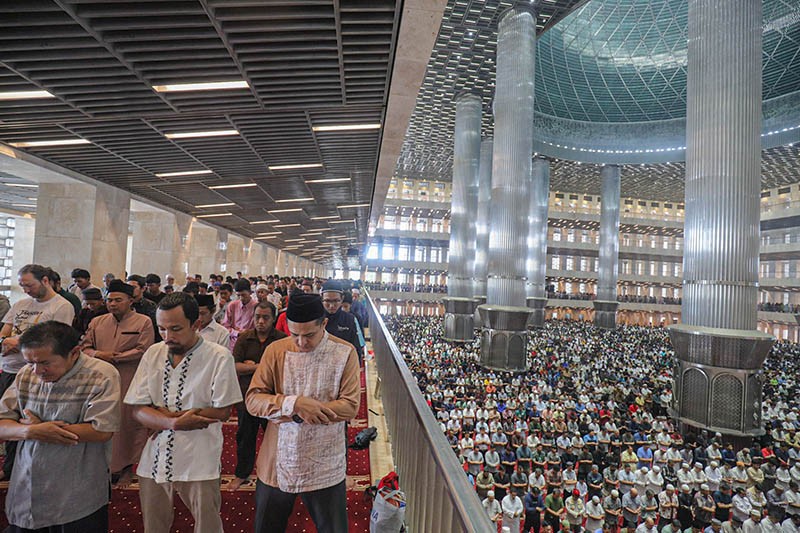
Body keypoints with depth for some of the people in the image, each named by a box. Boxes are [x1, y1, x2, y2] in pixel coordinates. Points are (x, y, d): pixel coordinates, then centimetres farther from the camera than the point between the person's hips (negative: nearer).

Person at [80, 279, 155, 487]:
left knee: (127, 424, 2)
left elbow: (142, 351, -10)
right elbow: (84, 347, 12)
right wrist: (98, 355, -9)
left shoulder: (143, 322, -2)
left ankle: (125, 469, 17)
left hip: (129, 384, -4)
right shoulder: (97, 322, 13)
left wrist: (114, 357, -10)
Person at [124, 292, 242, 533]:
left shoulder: (219, 357, -13)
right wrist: (174, 423, -19)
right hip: (154, 461, 4)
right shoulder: (153, 353, 1)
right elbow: (138, 409, -1)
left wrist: (166, 415, -12)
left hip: (199, 465, -4)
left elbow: (222, 412, -14)